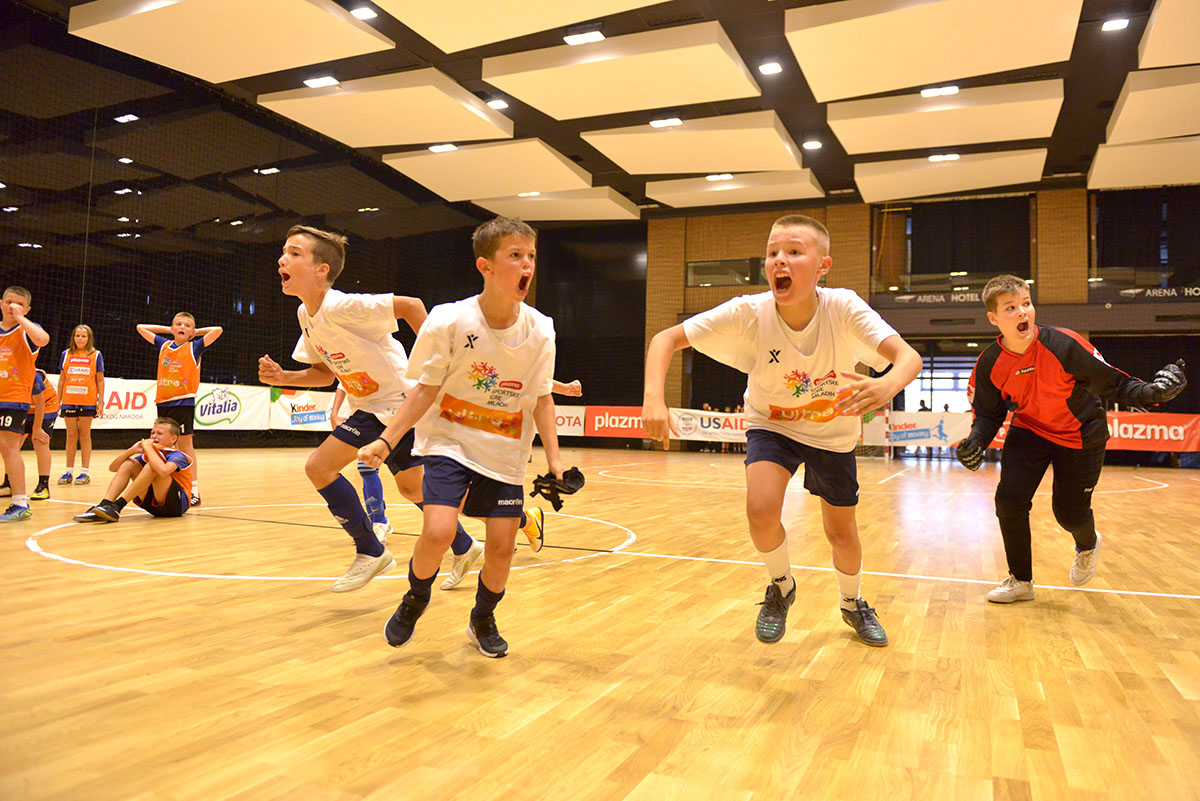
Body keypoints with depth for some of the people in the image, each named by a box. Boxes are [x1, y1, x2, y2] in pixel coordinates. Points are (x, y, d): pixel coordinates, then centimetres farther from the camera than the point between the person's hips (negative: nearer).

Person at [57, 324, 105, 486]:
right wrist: (57, 400, 9)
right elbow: (62, 379, 12)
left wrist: (101, 402, -2)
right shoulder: (66, 354, 9)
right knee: (71, 435, 5)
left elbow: (100, 380, 3)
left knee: (85, 435, 2)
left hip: (88, 402, -2)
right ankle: (69, 472, 10)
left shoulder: (96, 355, 3)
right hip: (69, 401, 2)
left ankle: (84, 473, 7)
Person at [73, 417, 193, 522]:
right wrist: (132, 450, -8)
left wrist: (148, 447, -22)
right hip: (155, 504, 7)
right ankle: (104, 505, -18)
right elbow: (113, 468, 9)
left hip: (178, 504, -7)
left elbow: (163, 471, -37)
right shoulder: (149, 454, 11)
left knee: (152, 466, -26)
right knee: (128, 464, 0)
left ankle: (117, 507, -27)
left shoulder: (178, 456, -11)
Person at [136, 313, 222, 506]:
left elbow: (218, 330, -8)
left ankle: (194, 490, -7)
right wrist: (168, 330, 17)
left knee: (185, 444, -7)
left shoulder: (195, 347, 1)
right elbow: (141, 327, 22)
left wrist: (195, 332, 5)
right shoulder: (164, 345, 13)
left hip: (183, 402, -5)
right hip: (163, 402, 5)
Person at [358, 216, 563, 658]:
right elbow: (425, 389, -7)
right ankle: (416, 598, 17)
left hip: (505, 452, 3)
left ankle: (483, 620, 32)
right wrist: (387, 441, -13)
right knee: (437, 534, -18)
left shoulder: (539, 329, -9)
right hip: (450, 441, -2)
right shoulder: (449, 320, -15)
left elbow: (541, 399, -2)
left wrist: (554, 461, -8)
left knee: (501, 547, 1)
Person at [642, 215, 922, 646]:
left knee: (842, 533, 8)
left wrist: (888, 384, -62)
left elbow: (909, 356, -38)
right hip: (771, 424, 0)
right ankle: (782, 588, 11)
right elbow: (665, 339, -25)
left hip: (833, 431, 1)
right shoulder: (748, 313, -26)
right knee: (762, 510, -24)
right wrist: (654, 398, -43)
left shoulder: (844, 308, -27)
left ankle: (852, 603, 43)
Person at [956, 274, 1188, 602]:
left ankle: (1088, 546, 44)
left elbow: (1112, 382, -18)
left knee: (1069, 513, 2)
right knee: (1009, 500, -12)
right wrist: (976, 440, -23)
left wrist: (1149, 391, -36)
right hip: (1029, 430, 2)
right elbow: (988, 413, -4)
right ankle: (1021, 581, 11)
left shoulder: (1064, 345, -27)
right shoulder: (990, 364, -17)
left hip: (1080, 435, -2)